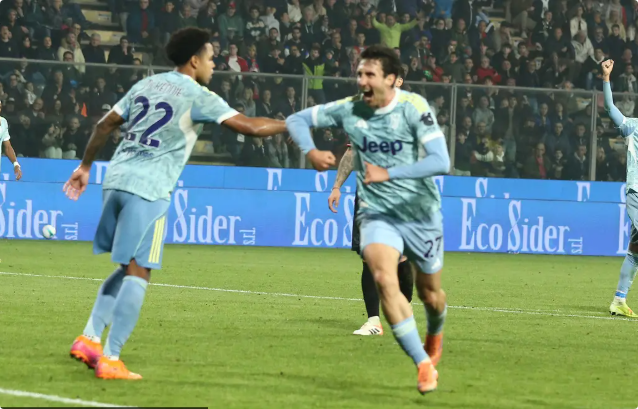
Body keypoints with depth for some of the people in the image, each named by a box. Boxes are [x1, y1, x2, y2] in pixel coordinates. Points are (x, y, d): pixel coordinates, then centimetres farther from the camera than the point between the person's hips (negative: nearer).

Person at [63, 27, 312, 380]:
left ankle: (90, 338, 10)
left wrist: (85, 166, 29)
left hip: (116, 180, 8)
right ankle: (110, 359, -8)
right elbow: (248, 126, -10)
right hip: (148, 190, -8)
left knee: (129, 269, 18)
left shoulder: (146, 85, 17)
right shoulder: (197, 97, -4)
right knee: (138, 272, -4)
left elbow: (105, 125, 19)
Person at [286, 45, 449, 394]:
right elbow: (297, 120, 5)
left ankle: (435, 336, 52)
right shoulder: (350, 109, -6)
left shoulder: (413, 107, -17)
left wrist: (388, 174, -35)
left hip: (420, 214, -1)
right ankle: (425, 365, -20)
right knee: (384, 278, -25)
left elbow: (440, 162, -26)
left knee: (429, 293, 14)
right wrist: (311, 151, -16)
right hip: (377, 214, 1)